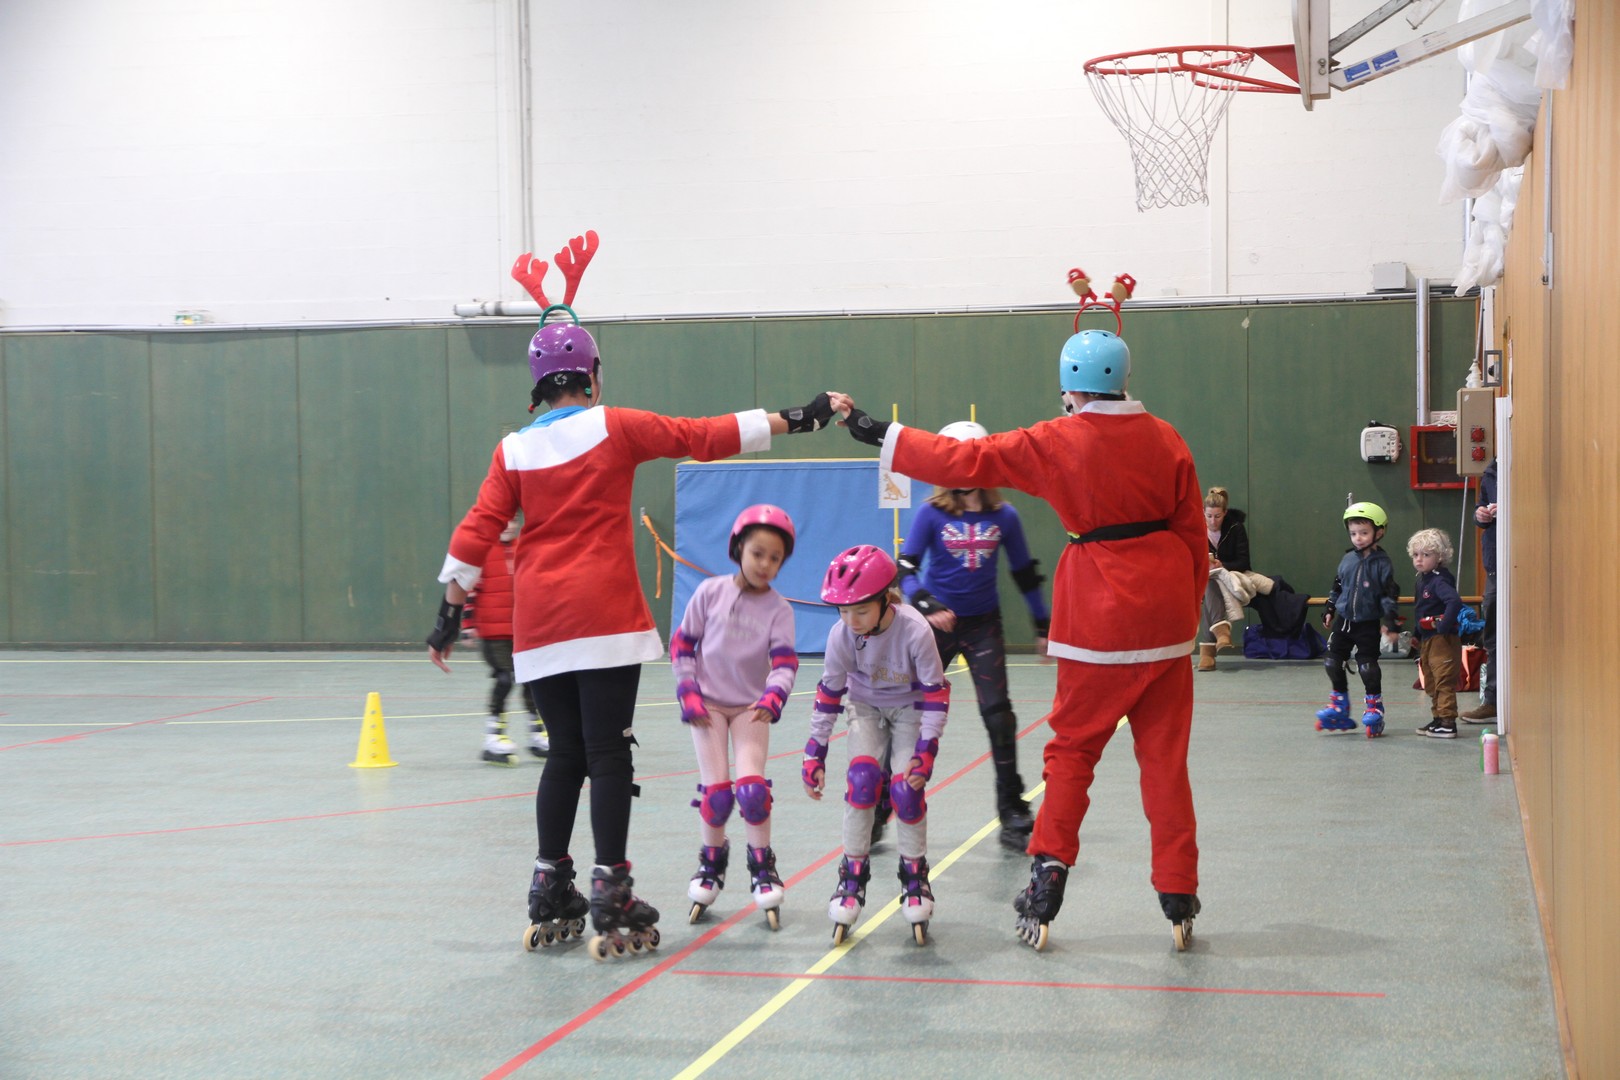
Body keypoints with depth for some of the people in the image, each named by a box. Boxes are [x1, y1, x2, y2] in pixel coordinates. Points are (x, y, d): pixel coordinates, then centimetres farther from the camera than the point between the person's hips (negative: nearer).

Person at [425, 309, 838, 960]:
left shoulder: (513, 449, 8)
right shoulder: (616, 429, 0)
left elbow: (476, 532, 5)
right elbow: (707, 437, 1)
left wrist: (451, 612, 11)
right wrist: (795, 420, 7)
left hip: (538, 626, 4)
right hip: (605, 618, -4)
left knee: (566, 754, 13)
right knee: (608, 754, -2)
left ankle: (550, 902, 16)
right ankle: (611, 904, -4)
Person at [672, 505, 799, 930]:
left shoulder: (778, 609, -4)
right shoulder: (710, 592, -4)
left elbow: (785, 662, -14)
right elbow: (682, 644, 2)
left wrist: (772, 698, -33)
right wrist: (689, 695, -6)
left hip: (751, 707, 0)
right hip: (708, 704, 0)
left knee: (751, 787, -15)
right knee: (715, 791, -6)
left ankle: (762, 867, 4)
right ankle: (712, 861, 19)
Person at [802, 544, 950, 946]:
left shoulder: (914, 630, -34)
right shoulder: (842, 634, -26)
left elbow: (936, 693, -23)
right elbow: (829, 692, -12)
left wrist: (925, 751, -27)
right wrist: (814, 754, -12)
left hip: (909, 707, -2)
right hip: (866, 706, 2)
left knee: (906, 789, -16)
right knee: (862, 778, -20)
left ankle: (915, 876, 7)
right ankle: (853, 877, -6)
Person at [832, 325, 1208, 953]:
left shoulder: (1053, 443, -7)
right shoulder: (1165, 440, 3)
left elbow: (963, 460, -5)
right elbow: (1194, 533, 7)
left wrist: (871, 428, 3)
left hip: (1100, 615, -3)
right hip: (1165, 611, 3)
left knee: (1072, 746, 10)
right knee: (1165, 754, 7)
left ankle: (1050, 868, 0)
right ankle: (1178, 902, 9)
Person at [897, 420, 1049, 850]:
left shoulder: (1004, 517, -2)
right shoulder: (931, 514, -9)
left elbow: (1025, 574, 8)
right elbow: (906, 569, -12)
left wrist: (1043, 627, 11)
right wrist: (926, 607, -28)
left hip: (984, 624, 1)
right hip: (937, 623, -1)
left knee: (998, 714, -4)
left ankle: (1012, 816, 6)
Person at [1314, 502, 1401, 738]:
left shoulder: (1382, 564, -9)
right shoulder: (1348, 559, 5)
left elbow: (1389, 595, -10)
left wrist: (1391, 624, -14)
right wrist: (1329, 610, 17)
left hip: (1368, 624, -5)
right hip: (1343, 620, 5)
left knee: (1367, 666, -5)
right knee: (1333, 662, 6)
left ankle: (1374, 707, 12)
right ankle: (1339, 705, 21)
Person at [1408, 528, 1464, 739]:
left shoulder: (1440, 580, -17)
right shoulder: (1420, 581, 12)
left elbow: (1454, 601, -33)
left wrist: (1443, 626, -28)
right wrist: (1418, 638, 18)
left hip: (1444, 640, -10)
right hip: (1427, 640, 10)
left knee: (1444, 682, -8)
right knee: (1431, 683, 17)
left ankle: (1448, 723, -6)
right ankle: (1438, 720, 26)